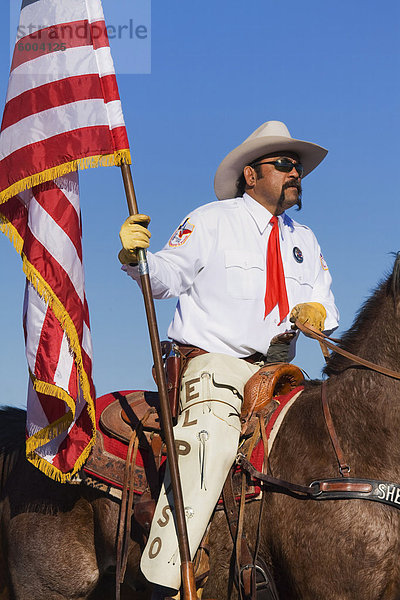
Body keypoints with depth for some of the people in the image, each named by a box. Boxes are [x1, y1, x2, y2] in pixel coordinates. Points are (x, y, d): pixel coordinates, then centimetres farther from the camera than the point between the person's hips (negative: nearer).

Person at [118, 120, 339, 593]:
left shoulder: (303, 241, 21)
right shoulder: (212, 222, 4)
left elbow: (325, 307, 18)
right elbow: (165, 277, -6)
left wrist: (316, 312, -7)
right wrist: (135, 257, -27)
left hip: (276, 373, 6)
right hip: (214, 362, -6)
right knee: (210, 442, -30)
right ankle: (168, 578, -34)